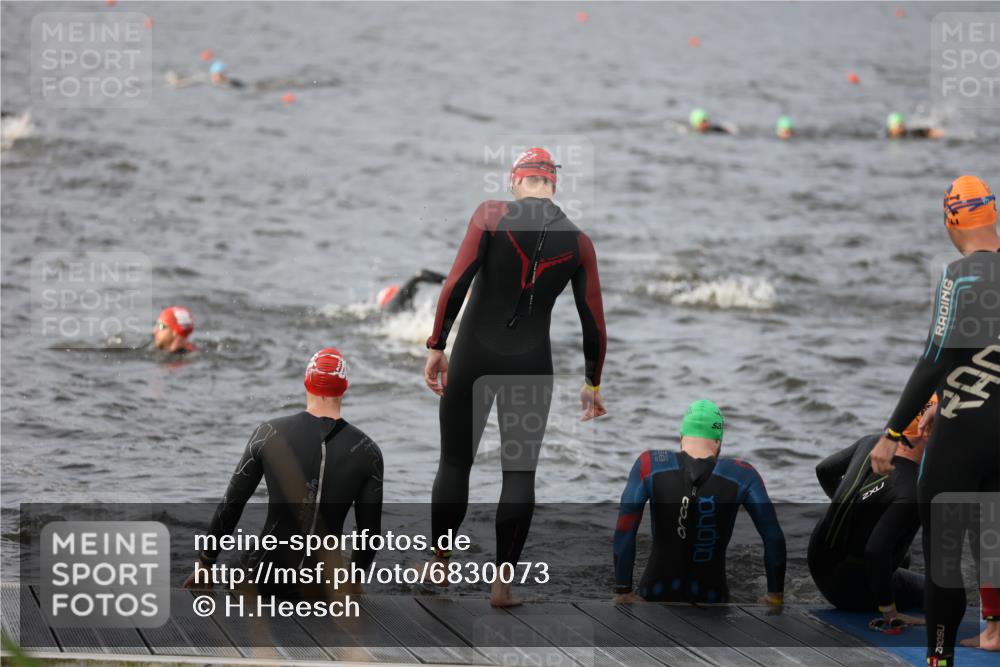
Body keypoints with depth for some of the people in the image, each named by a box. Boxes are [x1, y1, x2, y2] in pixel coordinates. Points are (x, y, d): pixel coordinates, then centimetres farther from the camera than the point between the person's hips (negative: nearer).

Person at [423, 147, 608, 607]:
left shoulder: (491, 216, -6)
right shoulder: (578, 242, 2)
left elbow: (456, 284, -14)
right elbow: (593, 322, 4)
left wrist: (436, 347, -6)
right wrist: (592, 385, 15)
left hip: (474, 357, -1)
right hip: (532, 364, 1)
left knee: (455, 463, 13)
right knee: (520, 473, 7)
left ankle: (439, 564, 23)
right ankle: (502, 584, 4)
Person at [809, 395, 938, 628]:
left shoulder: (870, 443, -9)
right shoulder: (911, 494, -32)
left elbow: (825, 470, 9)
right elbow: (876, 552, -37)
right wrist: (889, 612, -26)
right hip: (849, 588, -7)